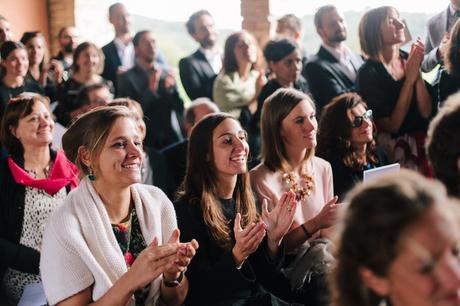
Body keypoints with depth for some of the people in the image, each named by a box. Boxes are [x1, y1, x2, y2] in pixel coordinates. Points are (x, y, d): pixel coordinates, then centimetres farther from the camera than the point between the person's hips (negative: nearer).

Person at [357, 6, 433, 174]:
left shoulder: (408, 60, 3)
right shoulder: (368, 73, -11)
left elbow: (426, 113, -1)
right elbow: (392, 126, -13)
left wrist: (417, 71, -12)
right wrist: (410, 78, -15)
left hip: (422, 141, 5)